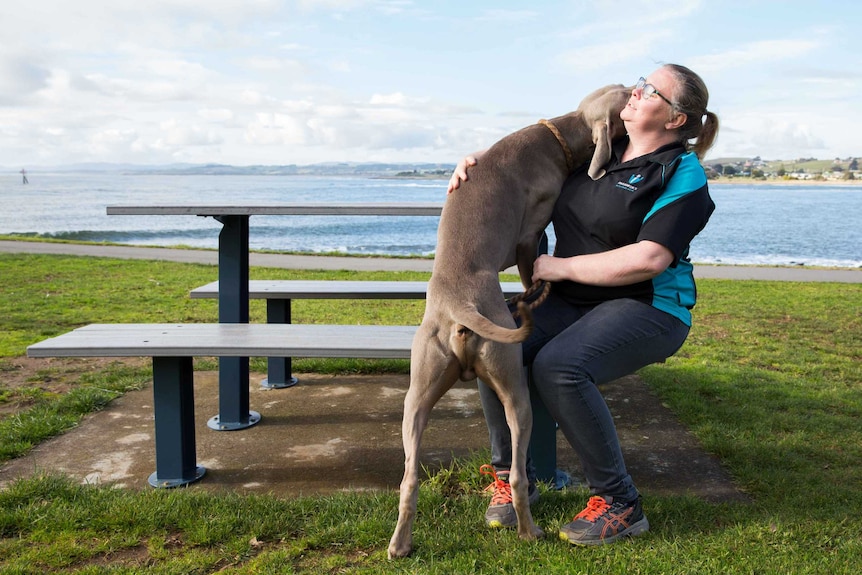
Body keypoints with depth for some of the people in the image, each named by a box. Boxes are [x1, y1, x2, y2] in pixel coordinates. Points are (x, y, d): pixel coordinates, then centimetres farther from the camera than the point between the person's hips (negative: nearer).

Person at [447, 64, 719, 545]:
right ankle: (512, 477, -2)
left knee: (558, 366, -33)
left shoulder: (683, 175, -9)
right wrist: (481, 158, 0)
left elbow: (649, 259, -21)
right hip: (572, 303, 6)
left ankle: (619, 503, -16)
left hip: (648, 309, -6)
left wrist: (561, 267, -17)